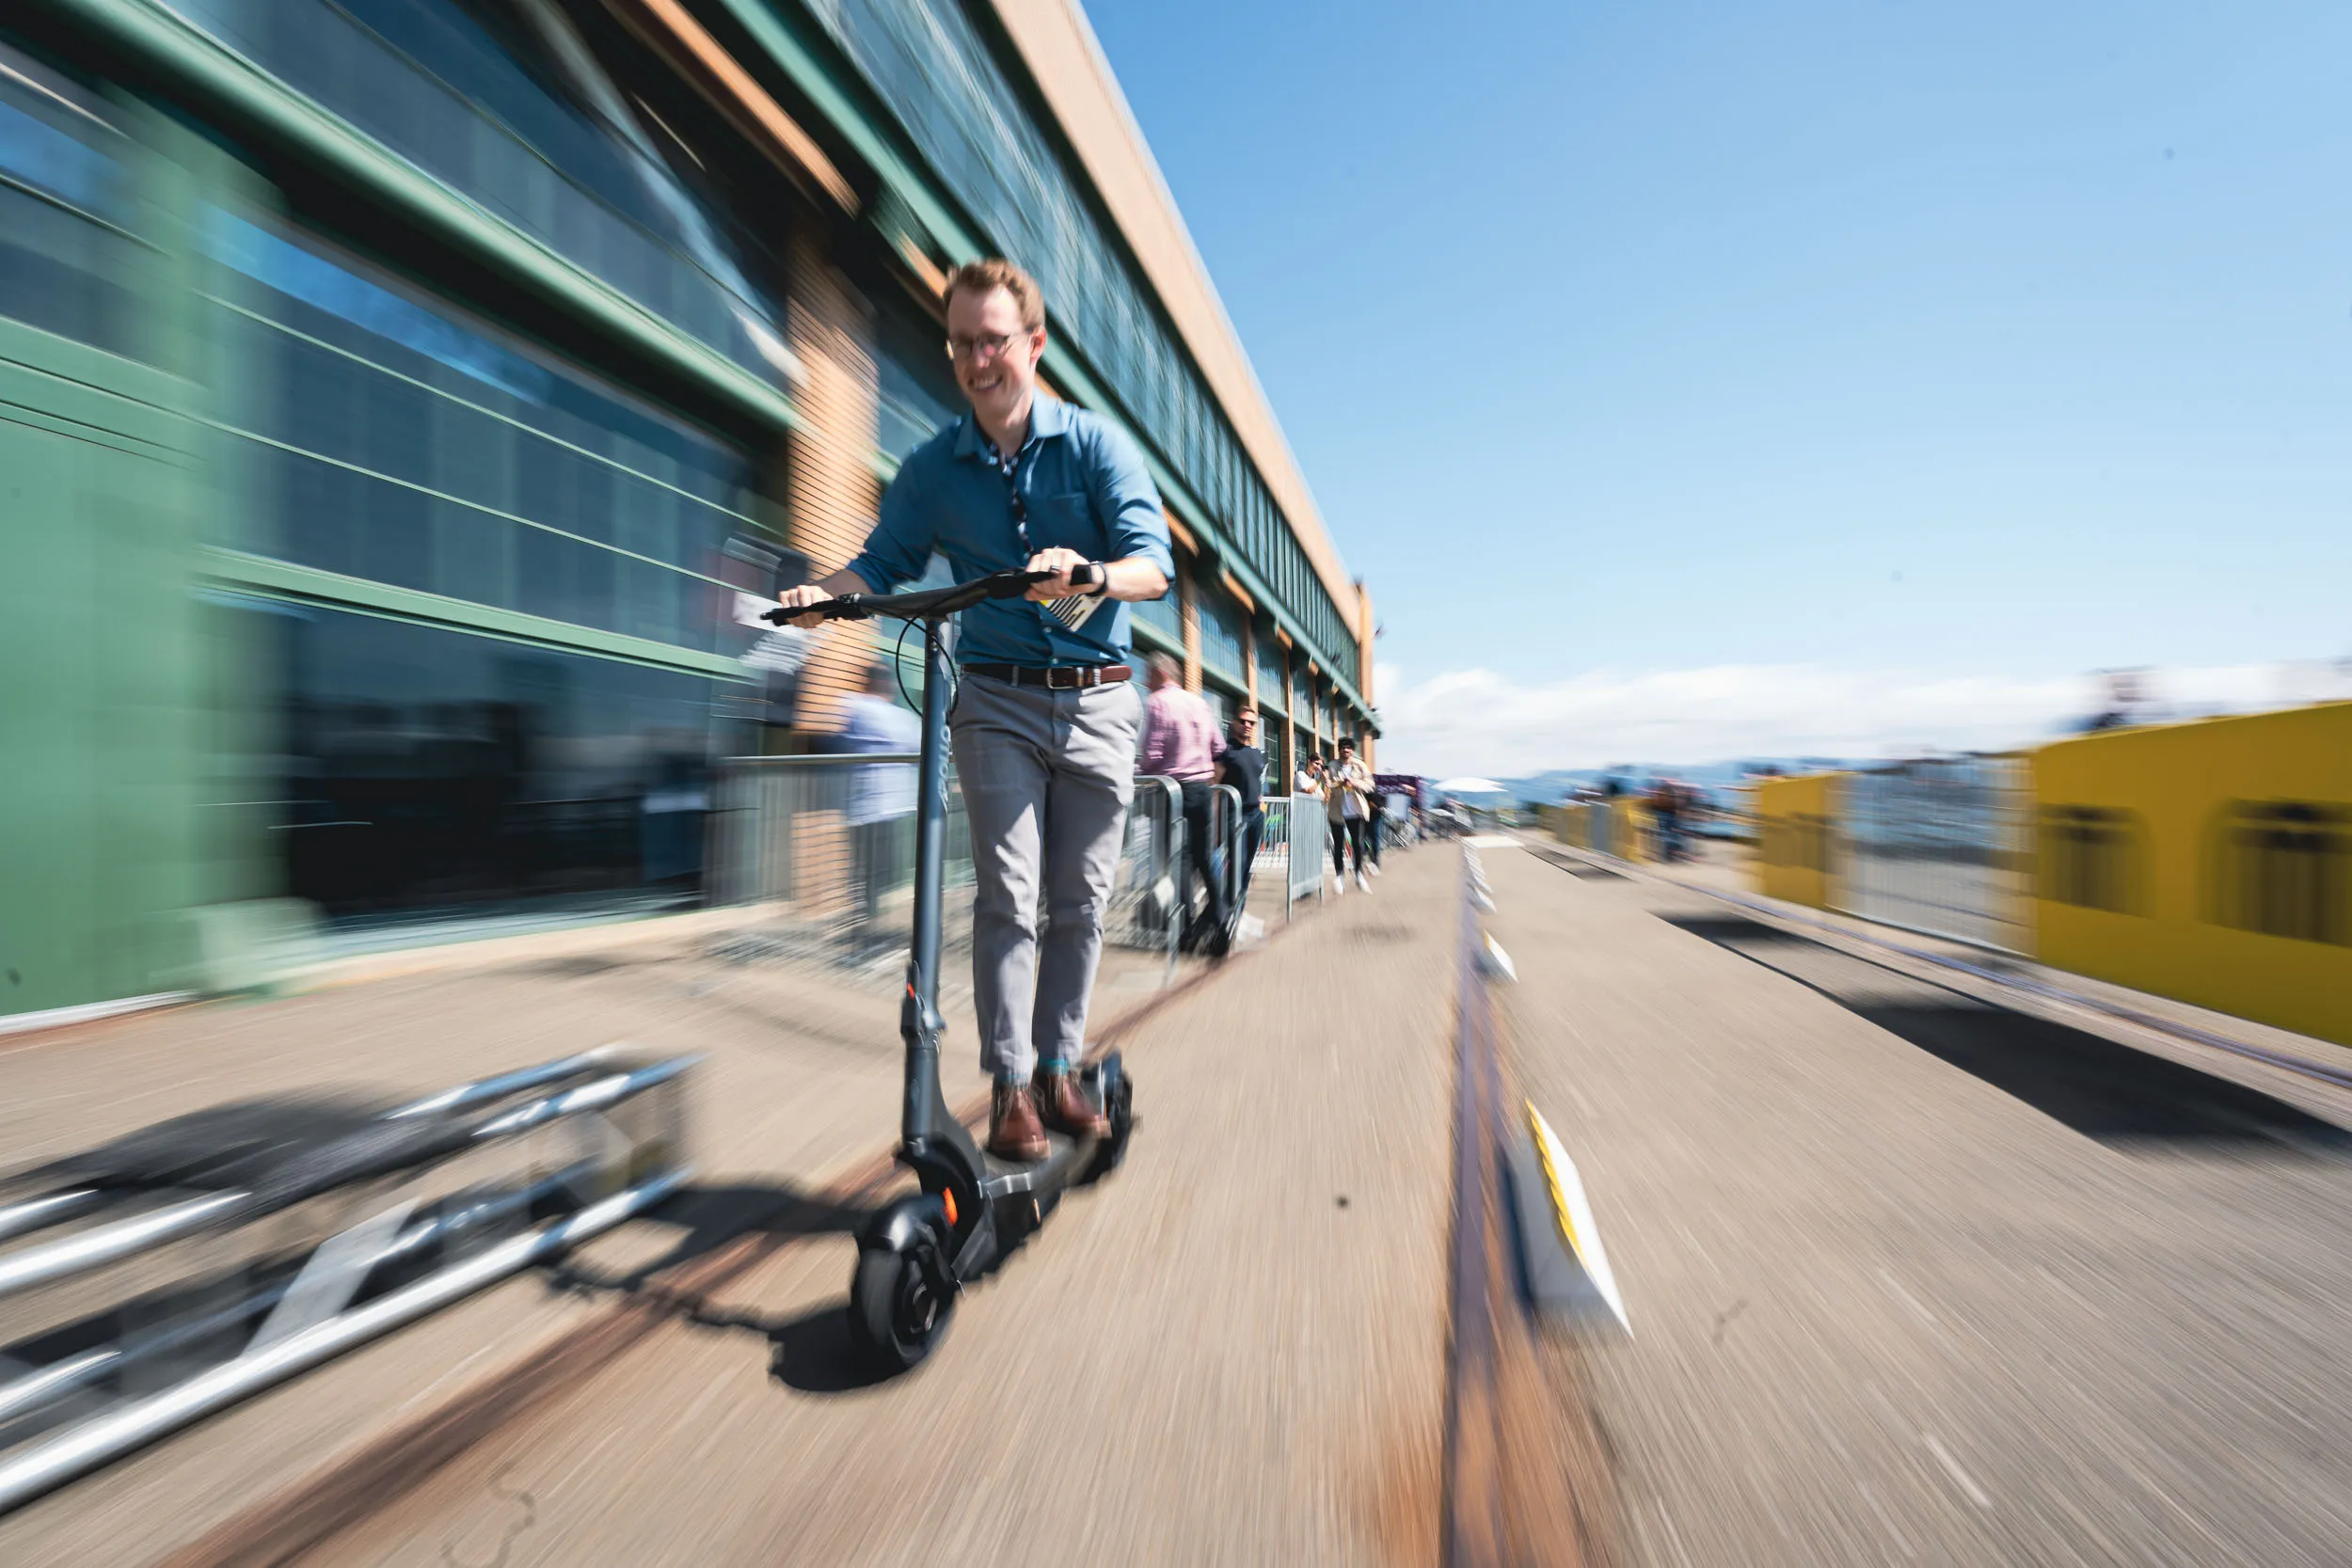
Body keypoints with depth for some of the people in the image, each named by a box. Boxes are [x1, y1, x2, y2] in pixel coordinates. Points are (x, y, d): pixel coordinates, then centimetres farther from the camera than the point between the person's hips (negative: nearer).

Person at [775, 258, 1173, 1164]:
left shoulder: (1096, 443, 2)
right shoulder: (934, 468, 9)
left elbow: (1156, 564, -8)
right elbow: (885, 560, 11)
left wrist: (1089, 576, -30)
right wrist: (825, 596, -11)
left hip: (1098, 700, 0)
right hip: (997, 700, 1)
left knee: (1081, 903, 5)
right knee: (1008, 895, -7)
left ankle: (1059, 1071, 21)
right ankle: (1011, 1088, 7)